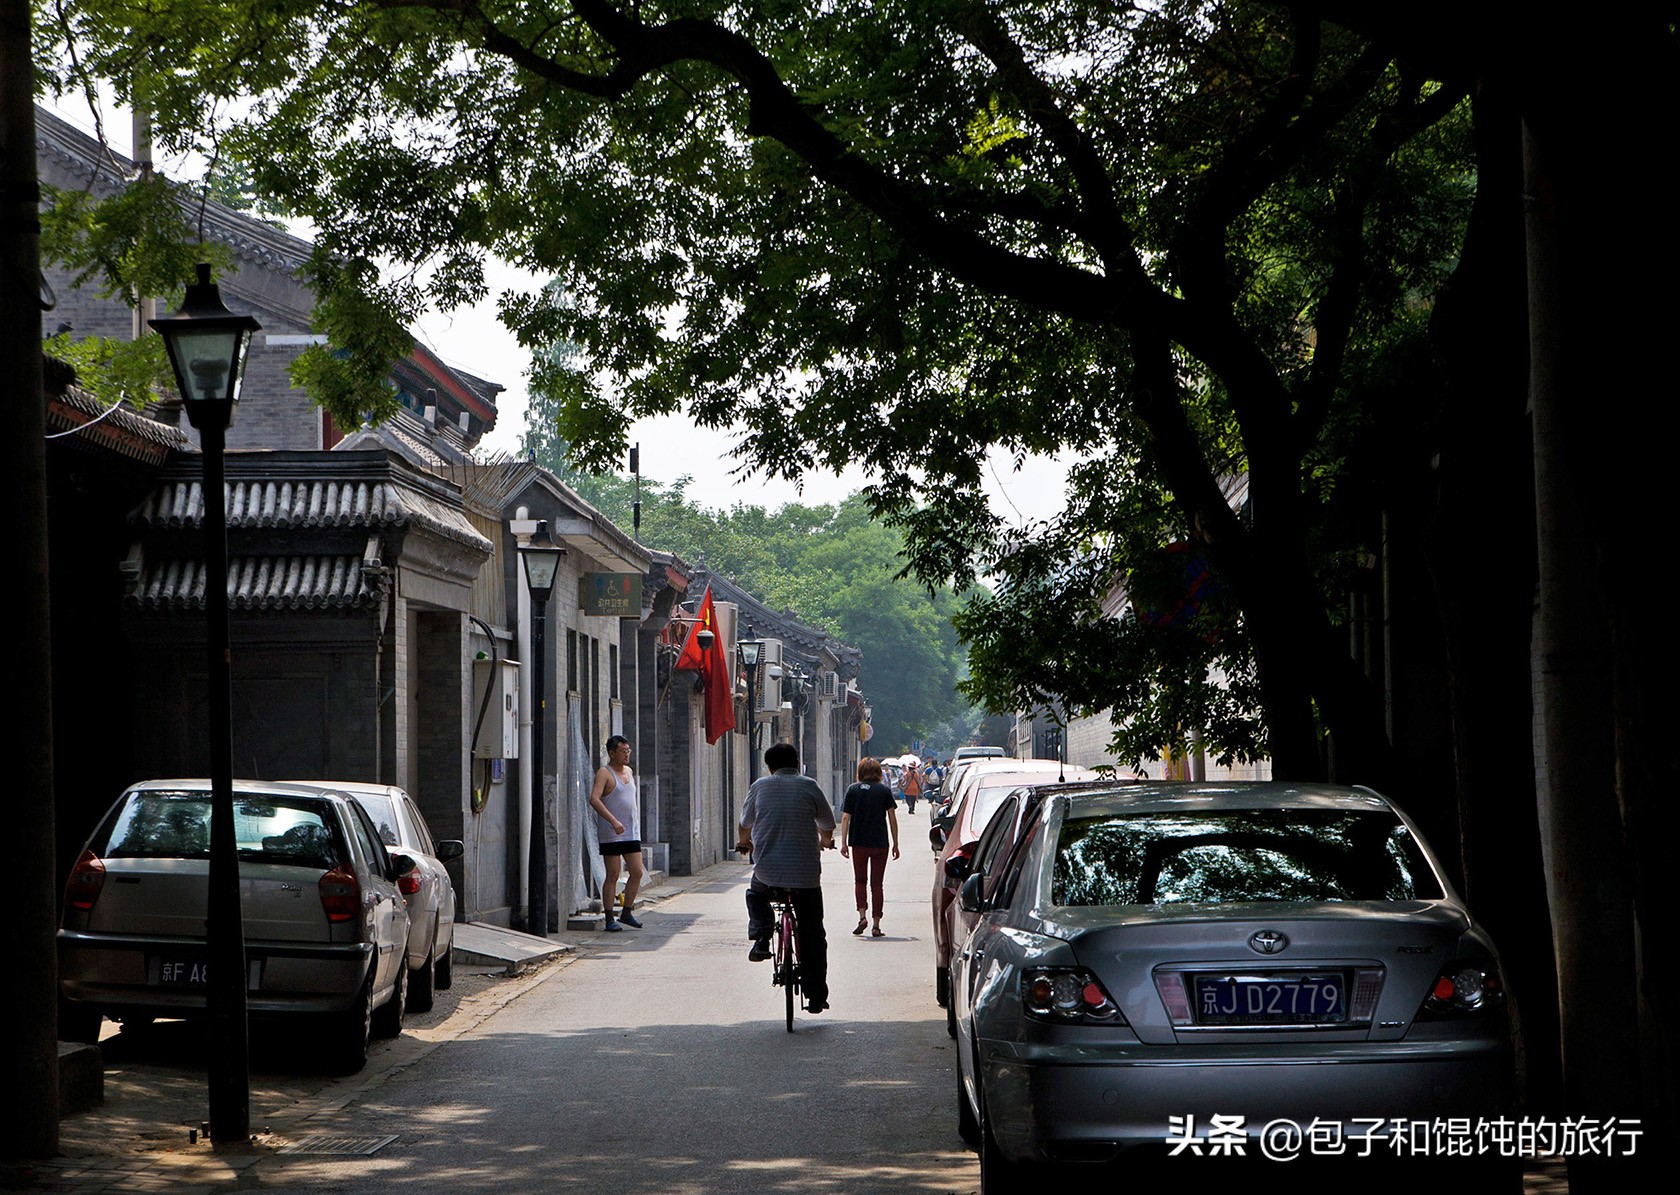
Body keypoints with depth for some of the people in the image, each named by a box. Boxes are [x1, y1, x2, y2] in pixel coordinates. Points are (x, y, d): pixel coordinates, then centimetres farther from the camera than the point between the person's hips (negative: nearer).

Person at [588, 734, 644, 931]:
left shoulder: (629, 772, 15)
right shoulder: (604, 774, -9)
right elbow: (594, 799, -23)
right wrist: (613, 821, -30)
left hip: (632, 833, 7)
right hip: (611, 834, -7)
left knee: (637, 873, 3)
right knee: (613, 876, -4)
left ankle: (626, 913, 16)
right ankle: (609, 919, 1)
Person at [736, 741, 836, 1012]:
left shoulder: (760, 786, 5)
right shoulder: (809, 786, 2)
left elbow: (744, 824, 20)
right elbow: (828, 826, 14)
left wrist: (744, 843, 43)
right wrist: (824, 841, 39)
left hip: (767, 868, 1)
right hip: (805, 872, -1)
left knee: (756, 894, 35)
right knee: (812, 934, 9)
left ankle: (761, 936, 11)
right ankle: (816, 995, 8)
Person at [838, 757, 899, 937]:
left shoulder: (853, 790, 1)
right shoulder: (884, 791, 2)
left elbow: (845, 817, -5)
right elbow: (892, 818, 1)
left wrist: (843, 843, -4)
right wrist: (895, 844, 7)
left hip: (859, 843, 0)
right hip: (880, 843, 0)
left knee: (860, 881, 15)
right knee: (877, 883, 6)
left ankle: (862, 915, -3)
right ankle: (876, 925, 3)